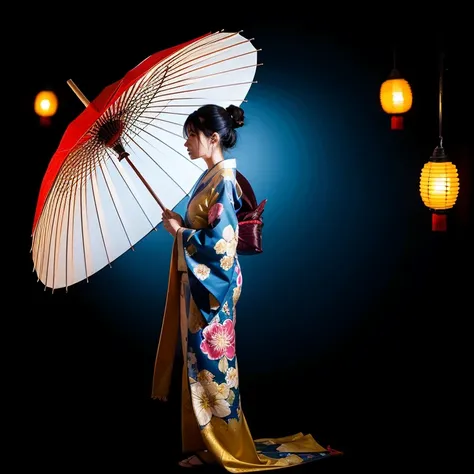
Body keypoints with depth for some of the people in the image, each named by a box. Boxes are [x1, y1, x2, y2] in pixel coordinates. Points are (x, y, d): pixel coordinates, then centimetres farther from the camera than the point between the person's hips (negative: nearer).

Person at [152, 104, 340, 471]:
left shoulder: (223, 180, -16)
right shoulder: (211, 177, 12)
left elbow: (220, 242, -22)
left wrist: (179, 232, -12)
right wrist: (181, 225, 4)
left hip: (213, 285, -9)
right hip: (199, 283, 9)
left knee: (211, 365, -1)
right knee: (201, 364, 14)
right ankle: (207, 440, 24)